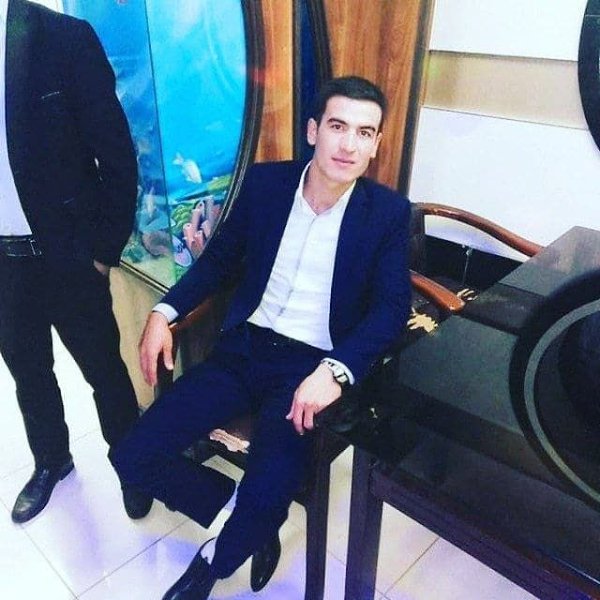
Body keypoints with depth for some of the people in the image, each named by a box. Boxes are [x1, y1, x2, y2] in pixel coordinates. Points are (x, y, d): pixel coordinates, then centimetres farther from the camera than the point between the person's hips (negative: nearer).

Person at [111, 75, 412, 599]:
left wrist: (334, 371, -26)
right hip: (244, 349, 4)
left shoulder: (389, 212, -4)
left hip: (312, 367, -3)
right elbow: (220, 258, 12)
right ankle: (249, 520, 17)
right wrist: (164, 311, -1)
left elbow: (391, 308, -9)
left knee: (267, 498, -23)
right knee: (133, 457, -6)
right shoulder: (265, 182, 2)